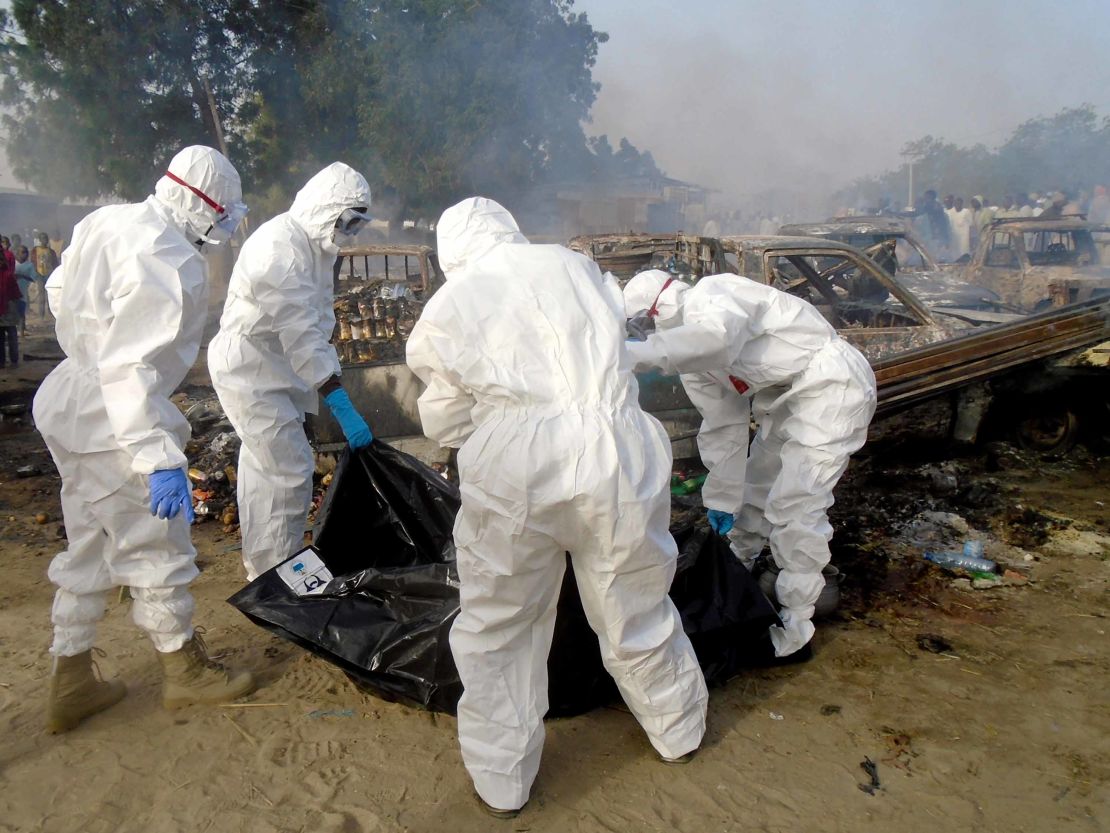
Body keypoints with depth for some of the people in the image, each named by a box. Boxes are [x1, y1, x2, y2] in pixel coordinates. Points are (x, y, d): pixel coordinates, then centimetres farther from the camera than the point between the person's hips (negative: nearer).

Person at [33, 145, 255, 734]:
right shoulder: (169, 261, -25)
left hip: (69, 404, 10)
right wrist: (160, 458, -30)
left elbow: (59, 289, 17)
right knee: (158, 550, 7)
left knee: (88, 549, 20)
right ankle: (184, 671, 25)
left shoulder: (108, 221, 2)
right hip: (112, 421, -10)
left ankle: (70, 682, 31)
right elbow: (129, 368, -30)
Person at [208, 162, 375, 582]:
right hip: (250, 369, -10)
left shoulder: (313, 244, 6)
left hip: (271, 368, 10)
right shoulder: (280, 248, -26)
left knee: (262, 468, 20)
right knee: (289, 473, -11)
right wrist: (343, 407, -33)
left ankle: (260, 564, 36)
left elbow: (316, 324, 8)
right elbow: (301, 336, -31)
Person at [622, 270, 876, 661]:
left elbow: (717, 335, -49)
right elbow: (723, 427, 6)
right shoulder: (692, 357, 4)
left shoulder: (710, 296, -23)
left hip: (832, 384, -10)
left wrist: (640, 352, -52)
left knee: (794, 505, -13)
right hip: (790, 396, 10)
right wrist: (721, 497, 6)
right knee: (755, 483, 19)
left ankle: (794, 631, -2)